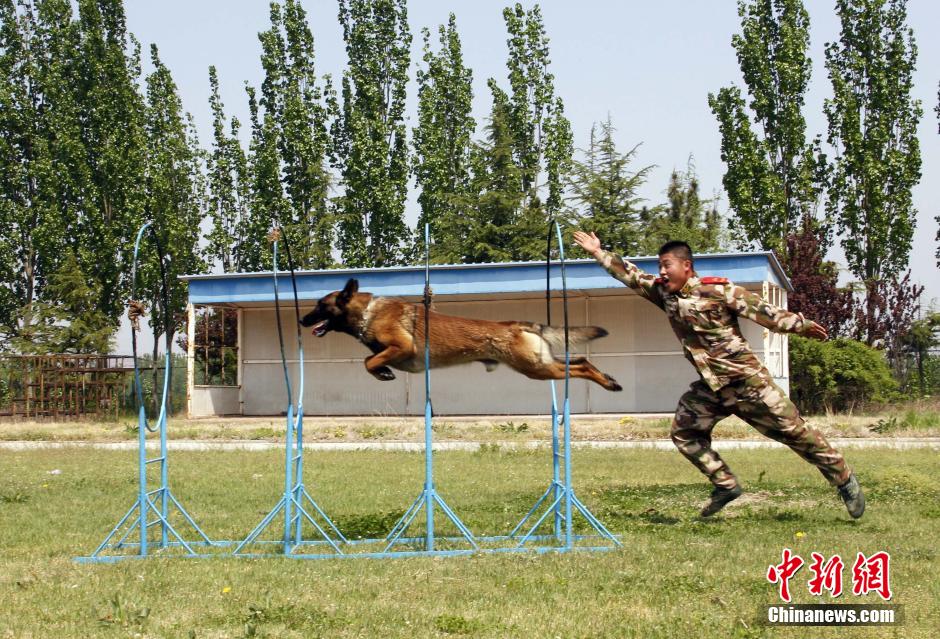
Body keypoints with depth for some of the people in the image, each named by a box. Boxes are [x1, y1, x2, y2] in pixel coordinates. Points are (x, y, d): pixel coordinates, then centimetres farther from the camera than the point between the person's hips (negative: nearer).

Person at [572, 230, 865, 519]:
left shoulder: (717, 290, -14)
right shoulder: (663, 292, 5)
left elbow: (761, 310, -15)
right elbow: (630, 275, 13)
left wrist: (800, 324, -22)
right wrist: (598, 252, 11)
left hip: (746, 378, -7)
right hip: (710, 385, 7)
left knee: (793, 430, -5)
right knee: (684, 433, 8)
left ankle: (845, 481, 5)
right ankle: (726, 486, 15)